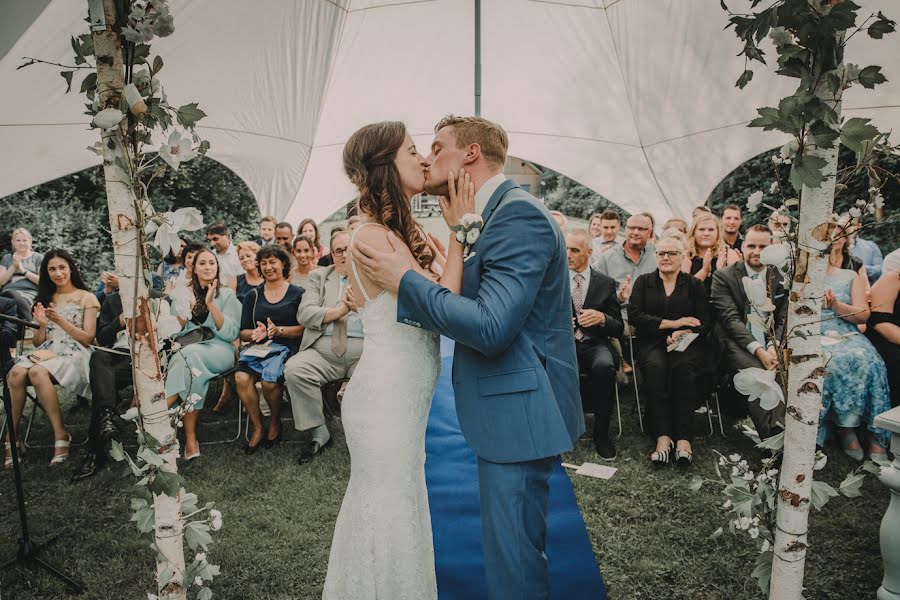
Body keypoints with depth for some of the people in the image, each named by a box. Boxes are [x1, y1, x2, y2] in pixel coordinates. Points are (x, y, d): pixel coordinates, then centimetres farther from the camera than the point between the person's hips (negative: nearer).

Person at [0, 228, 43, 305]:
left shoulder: (39, 257, 13)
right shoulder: (7, 258, 23)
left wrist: (23, 270, -6)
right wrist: (14, 266, 0)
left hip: (29, 294, -2)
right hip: (8, 292, 2)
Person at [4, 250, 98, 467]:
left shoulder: (86, 298, 8)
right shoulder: (45, 299, 22)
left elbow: (88, 338, 0)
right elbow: (37, 342, 19)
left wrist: (60, 320, -10)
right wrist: (42, 326, -3)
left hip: (73, 354, -4)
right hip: (46, 352, 4)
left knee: (37, 372, -36)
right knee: (16, 373, -30)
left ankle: (61, 434, -29)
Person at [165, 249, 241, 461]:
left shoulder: (227, 294, 7)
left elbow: (231, 334, -5)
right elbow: (174, 333, 10)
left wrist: (211, 305, -12)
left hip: (219, 350, -2)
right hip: (187, 350, 2)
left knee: (188, 356, -35)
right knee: (192, 368, -35)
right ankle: (190, 436, -32)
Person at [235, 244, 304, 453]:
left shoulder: (298, 293, 7)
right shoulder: (253, 295, 18)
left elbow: (306, 328, -2)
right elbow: (243, 332, 13)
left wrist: (279, 330, -15)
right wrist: (256, 332, -9)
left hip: (287, 347, -3)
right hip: (258, 347, 3)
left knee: (269, 378, -32)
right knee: (241, 377, -28)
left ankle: (275, 423, -1)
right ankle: (257, 427, -7)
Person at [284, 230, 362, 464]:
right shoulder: (318, 276, 18)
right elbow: (304, 314, 4)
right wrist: (339, 311, -8)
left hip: (365, 348, -2)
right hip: (324, 348, 2)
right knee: (294, 369, -25)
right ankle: (319, 435, -6)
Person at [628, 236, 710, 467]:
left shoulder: (695, 285, 16)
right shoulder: (643, 282, 15)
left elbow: (705, 324, 7)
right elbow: (634, 315, -1)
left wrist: (683, 332, -14)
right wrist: (672, 323, -7)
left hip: (686, 343, 0)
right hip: (652, 343, 0)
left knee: (683, 367, -34)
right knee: (656, 366, -34)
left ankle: (683, 438, -35)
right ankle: (662, 437, -37)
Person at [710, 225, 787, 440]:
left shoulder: (781, 277, 12)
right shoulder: (724, 276, 2)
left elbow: (784, 319, 6)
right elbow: (731, 319, -8)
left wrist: (773, 346, -15)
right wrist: (758, 350, -20)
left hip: (771, 344, 3)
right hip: (738, 344, -3)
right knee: (756, 370, -33)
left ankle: (780, 428, -34)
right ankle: (771, 437, -33)